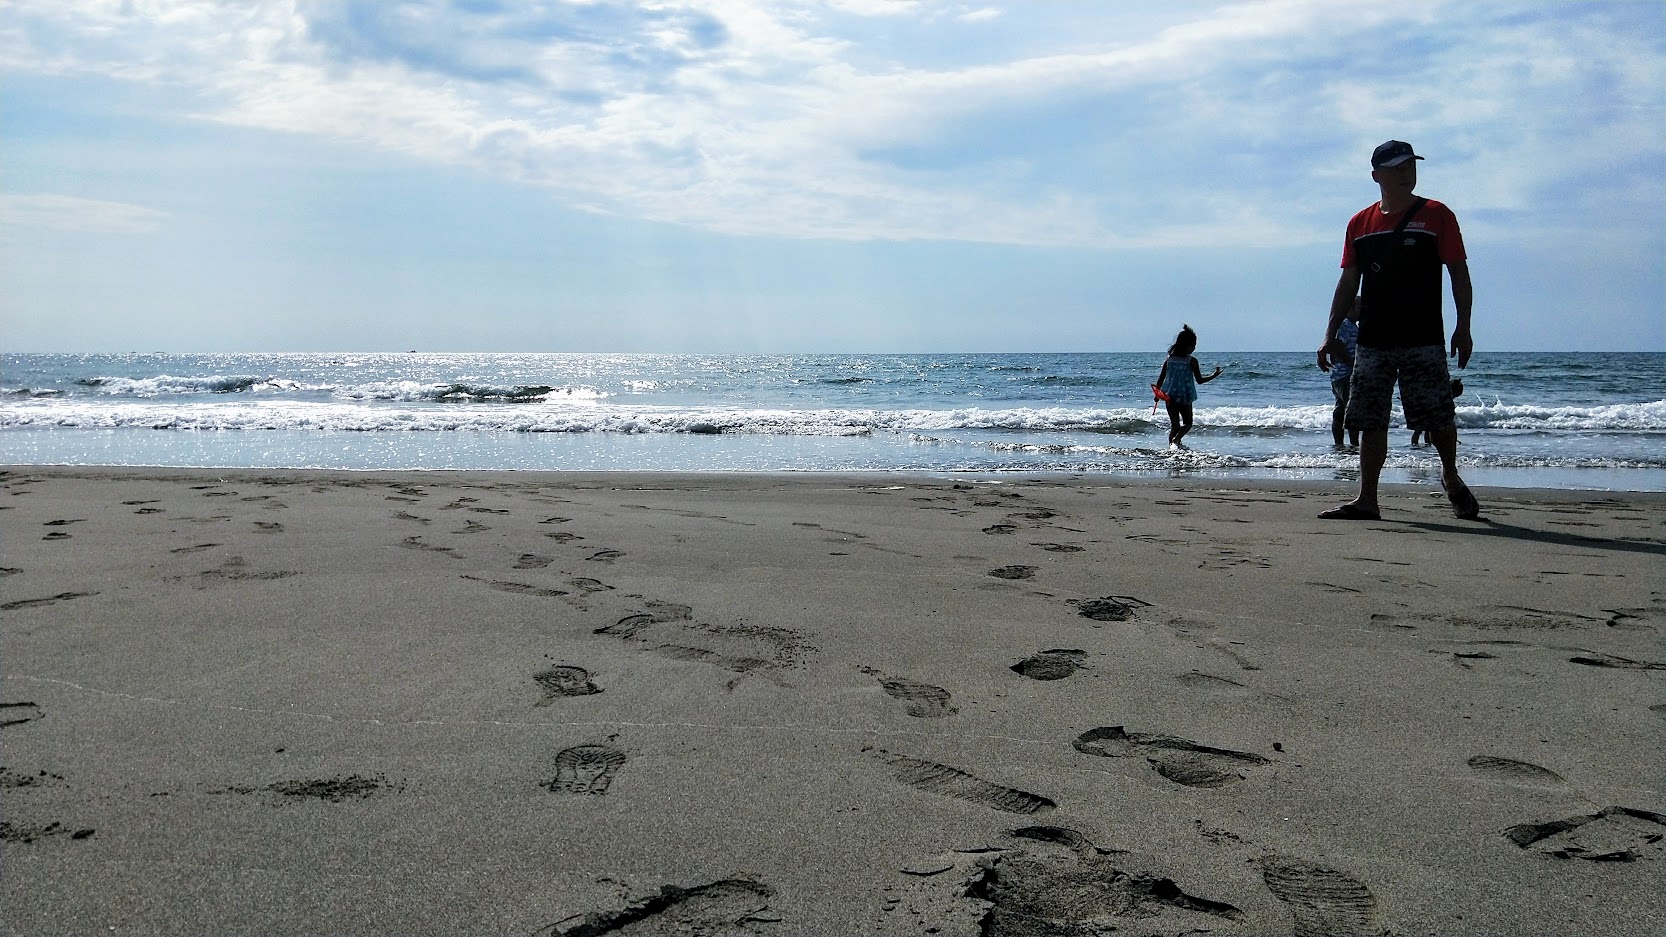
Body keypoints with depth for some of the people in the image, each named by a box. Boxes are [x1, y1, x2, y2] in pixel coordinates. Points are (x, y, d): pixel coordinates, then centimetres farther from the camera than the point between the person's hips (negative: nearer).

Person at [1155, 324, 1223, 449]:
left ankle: (1172, 445, 12)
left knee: (1174, 425, 16)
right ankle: (1176, 440, -15)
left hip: (1169, 397, 4)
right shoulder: (1192, 361, -10)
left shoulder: (1170, 359, 2)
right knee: (1187, 423, 11)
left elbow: (1160, 379, 5)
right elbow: (1199, 380, -6)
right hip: (1184, 397, -4)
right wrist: (1215, 375, 6)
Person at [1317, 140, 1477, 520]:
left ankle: (1451, 478, 26)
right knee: (1370, 422, 1)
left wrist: (1463, 328, -8)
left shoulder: (1437, 216, 2)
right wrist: (1331, 335, 9)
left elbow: (1459, 274, 1)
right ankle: (1367, 501, 5)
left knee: (1438, 418, -1)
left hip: (1424, 340, -3)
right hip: (1372, 342, 3)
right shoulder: (1360, 224, 11)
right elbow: (1348, 282, 14)